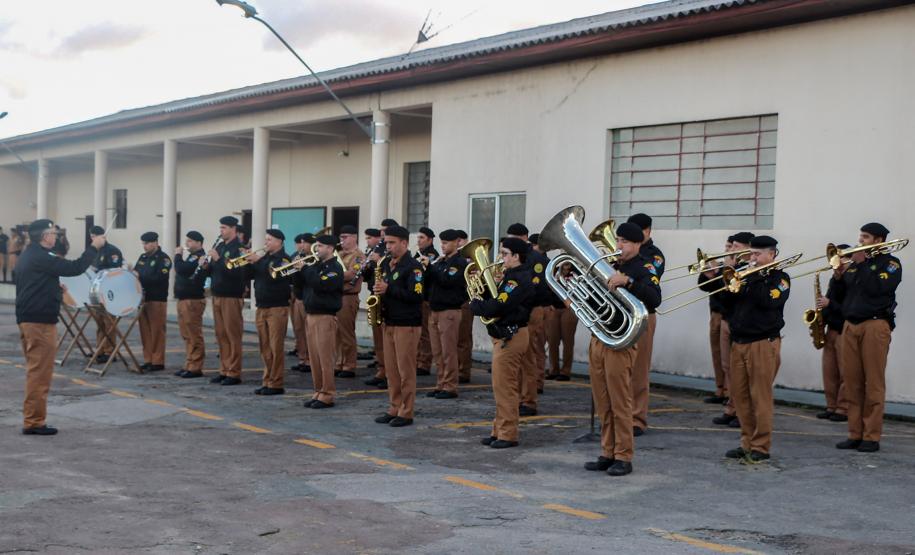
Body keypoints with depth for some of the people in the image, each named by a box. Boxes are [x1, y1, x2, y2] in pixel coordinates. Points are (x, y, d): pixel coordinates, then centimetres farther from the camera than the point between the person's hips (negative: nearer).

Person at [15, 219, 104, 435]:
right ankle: (34, 422, -2)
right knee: (40, 374, -5)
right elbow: (75, 268, -19)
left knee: (35, 372, 16)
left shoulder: (28, 256, 15)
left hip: (27, 319, 10)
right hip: (40, 322, -10)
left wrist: (56, 288, 17)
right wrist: (94, 247, -10)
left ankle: (32, 419, 20)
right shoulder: (41, 258, -16)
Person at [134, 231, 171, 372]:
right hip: (142, 299, 7)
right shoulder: (142, 257, 16)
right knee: (145, 331, 8)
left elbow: (160, 278, -19)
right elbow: (136, 273, 18)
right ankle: (148, 360, 15)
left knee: (157, 331, -3)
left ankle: (158, 362, 1)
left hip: (157, 300, -7)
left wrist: (140, 276, -22)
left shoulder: (163, 259, -7)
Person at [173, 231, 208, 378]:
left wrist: (178, 256, -8)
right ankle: (189, 365, 18)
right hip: (184, 299, 10)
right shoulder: (192, 256, 19)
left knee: (194, 336, -8)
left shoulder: (199, 257, -13)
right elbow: (183, 272, 20)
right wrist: (179, 257, 6)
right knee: (187, 336, 13)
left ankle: (195, 368, -6)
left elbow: (182, 269, -22)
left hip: (193, 300, -10)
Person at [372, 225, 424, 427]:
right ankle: (394, 408, 19)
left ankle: (406, 413, 3)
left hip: (407, 324, -8)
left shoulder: (413, 266, -11)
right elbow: (376, 283, 22)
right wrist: (376, 288, -1)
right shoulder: (386, 264, 13)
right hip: (389, 322, 8)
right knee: (391, 369, 11)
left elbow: (415, 295, -20)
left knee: (406, 370, -3)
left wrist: (388, 289, -22)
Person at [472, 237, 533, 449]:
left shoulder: (519, 279, -18)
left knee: (504, 387, -6)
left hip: (510, 337, -10)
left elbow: (497, 307, -24)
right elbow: (497, 299, 14)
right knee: (504, 387, 14)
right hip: (505, 335, 10)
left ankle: (507, 434, 0)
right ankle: (499, 431, 22)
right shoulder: (511, 276, 15)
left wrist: (475, 305, -8)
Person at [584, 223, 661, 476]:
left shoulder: (644, 268, -5)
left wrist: (627, 281, -32)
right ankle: (607, 454, 18)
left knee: (620, 403, -3)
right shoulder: (610, 265, 17)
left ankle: (624, 457, 4)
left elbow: (654, 299, -23)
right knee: (603, 405, 10)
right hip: (597, 338, 7)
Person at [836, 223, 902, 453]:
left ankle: (872, 437, -1)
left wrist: (860, 264, -9)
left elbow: (876, 288, -15)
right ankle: (855, 434, 9)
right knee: (852, 383, 4)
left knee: (873, 384, -4)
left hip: (875, 325, -6)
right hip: (850, 325, 6)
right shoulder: (856, 261, 19)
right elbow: (842, 291, 14)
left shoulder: (891, 263, 2)